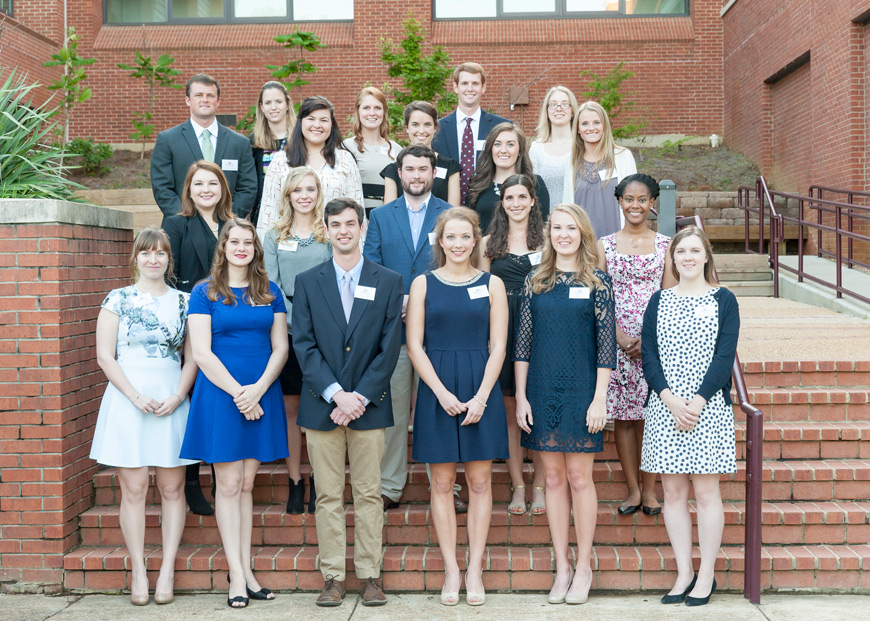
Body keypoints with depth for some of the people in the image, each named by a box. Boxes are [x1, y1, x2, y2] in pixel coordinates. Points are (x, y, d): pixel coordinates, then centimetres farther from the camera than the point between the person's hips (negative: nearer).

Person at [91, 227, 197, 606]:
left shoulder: (183, 301, 9)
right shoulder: (118, 300, 3)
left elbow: (192, 357, 8)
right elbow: (105, 356, -1)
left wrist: (178, 396, -7)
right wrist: (137, 397, -10)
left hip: (172, 401, 2)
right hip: (127, 400, -2)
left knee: (172, 488, 2)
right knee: (134, 488, -1)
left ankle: (167, 571, 8)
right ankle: (138, 572, 6)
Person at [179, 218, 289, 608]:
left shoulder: (270, 292, 9)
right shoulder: (205, 293, 0)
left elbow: (280, 348, 5)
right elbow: (202, 353, -6)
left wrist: (258, 389, -10)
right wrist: (238, 392, -13)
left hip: (262, 395, 3)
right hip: (220, 395, -3)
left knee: (247, 483, 8)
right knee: (229, 484, -1)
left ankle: (245, 570, 12)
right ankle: (236, 575, 3)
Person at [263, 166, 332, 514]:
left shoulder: (330, 236, 7)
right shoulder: (274, 237, 9)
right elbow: (271, 285, 2)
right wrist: (291, 321, -11)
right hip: (286, 331, 1)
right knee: (289, 407, 4)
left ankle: (319, 479, 11)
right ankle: (295, 482, 11)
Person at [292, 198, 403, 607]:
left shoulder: (388, 282, 6)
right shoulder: (307, 282, 7)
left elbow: (389, 347, 0)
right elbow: (304, 344, 0)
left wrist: (359, 397, -10)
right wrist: (335, 393, -12)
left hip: (368, 405, 0)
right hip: (321, 405, 1)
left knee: (369, 495, 4)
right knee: (328, 497, 4)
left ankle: (370, 576, 12)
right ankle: (332, 577, 11)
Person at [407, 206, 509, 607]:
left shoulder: (491, 284, 5)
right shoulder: (423, 284, 5)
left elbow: (497, 347, 1)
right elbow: (415, 346, 0)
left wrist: (480, 397, -10)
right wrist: (442, 392, -11)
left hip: (481, 390, 0)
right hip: (437, 389, 0)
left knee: (479, 481, 3)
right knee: (442, 482, 3)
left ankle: (475, 570, 10)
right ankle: (451, 570, 10)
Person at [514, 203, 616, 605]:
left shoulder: (597, 283, 0)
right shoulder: (534, 283, 7)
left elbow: (607, 344, -3)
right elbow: (522, 342, 7)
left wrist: (599, 399, -8)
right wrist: (521, 397, 1)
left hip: (581, 389, -3)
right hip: (542, 390, 3)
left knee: (579, 476, 1)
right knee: (553, 477, 7)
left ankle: (584, 567, 13)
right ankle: (562, 566, 16)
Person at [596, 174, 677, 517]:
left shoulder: (665, 244, 6)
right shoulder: (605, 245, 7)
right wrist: (621, 336, -9)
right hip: (616, 338, 1)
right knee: (623, 415, 3)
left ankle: (649, 489, 10)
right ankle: (633, 489, 12)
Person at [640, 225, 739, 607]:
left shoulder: (723, 300, 3)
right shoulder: (659, 301, 10)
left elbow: (725, 356, -5)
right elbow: (648, 354, 2)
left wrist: (697, 402, -14)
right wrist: (670, 400, -11)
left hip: (709, 405, -2)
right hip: (665, 406, 3)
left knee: (706, 491, 0)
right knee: (673, 491, 4)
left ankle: (706, 576, 10)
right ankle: (684, 573, 13)